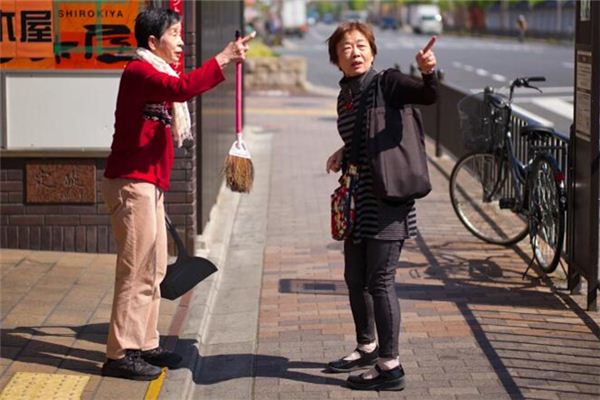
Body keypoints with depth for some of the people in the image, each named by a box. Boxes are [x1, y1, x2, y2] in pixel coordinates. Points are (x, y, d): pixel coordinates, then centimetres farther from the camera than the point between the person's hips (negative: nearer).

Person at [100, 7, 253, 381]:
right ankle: (120, 354, -5)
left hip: (149, 184, 10)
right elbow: (183, 88, -30)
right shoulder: (139, 71, -13)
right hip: (132, 183, -10)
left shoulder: (155, 74, 20)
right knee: (137, 270, -9)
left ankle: (145, 345, 20)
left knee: (154, 269, 13)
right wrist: (222, 59, -29)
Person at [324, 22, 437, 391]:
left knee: (379, 280, -8)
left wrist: (428, 72, -44)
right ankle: (367, 348, 36)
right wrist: (343, 155, 6)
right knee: (355, 278, 17)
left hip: (388, 198, -8)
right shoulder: (344, 97, 13)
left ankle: (390, 367, -1)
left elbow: (429, 96, -25)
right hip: (360, 201, 8)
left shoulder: (386, 83, -9)